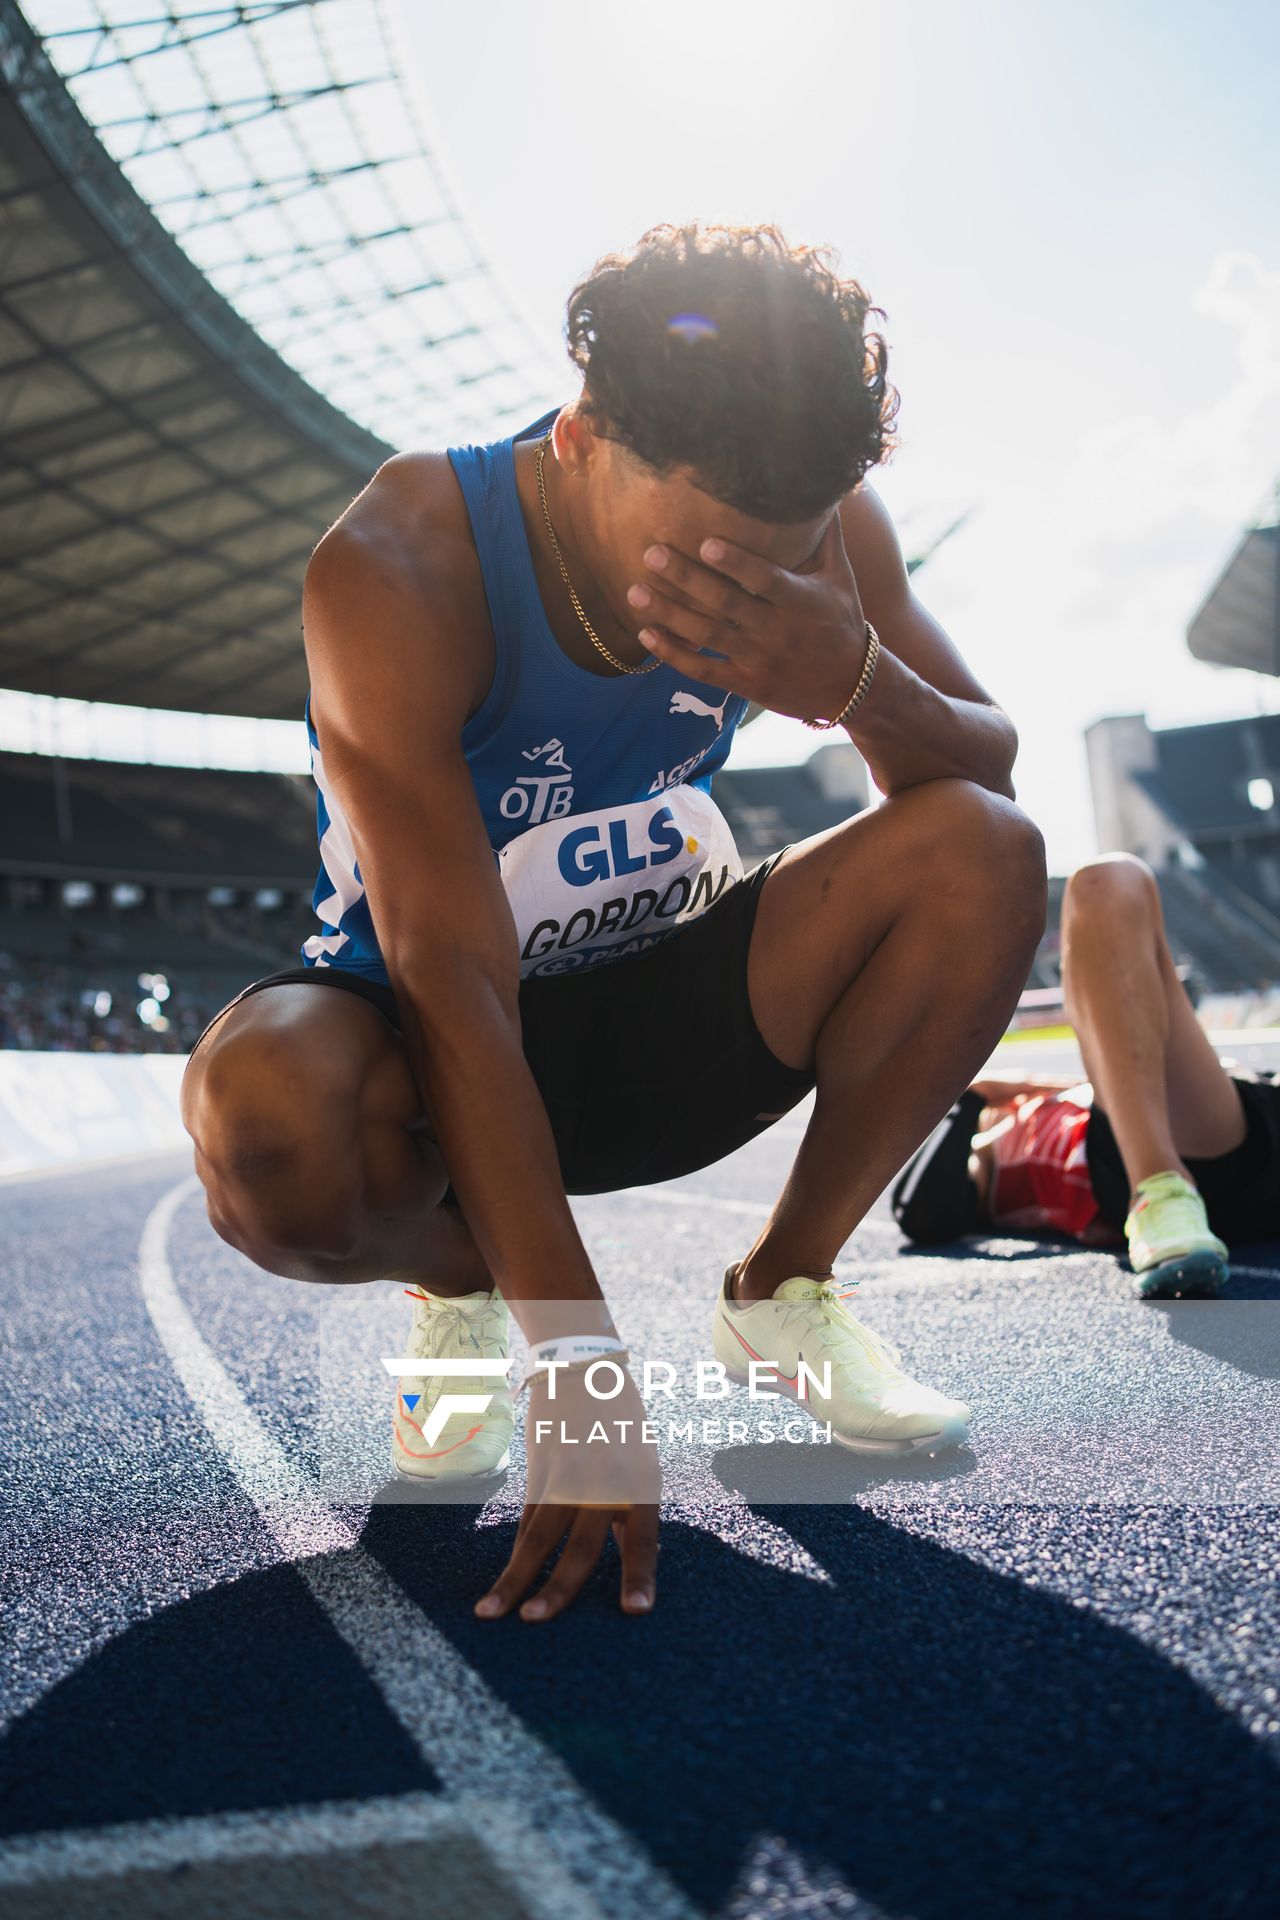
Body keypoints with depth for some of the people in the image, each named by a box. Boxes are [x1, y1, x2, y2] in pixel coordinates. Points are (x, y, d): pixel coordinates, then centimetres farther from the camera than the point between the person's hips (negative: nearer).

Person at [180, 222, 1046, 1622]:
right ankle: (461, 1287, 1)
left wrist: (855, 679, -32)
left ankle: (781, 1287, 1)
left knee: (985, 857, -19)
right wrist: (580, 1367, -36)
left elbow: (990, 774, -6)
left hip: (663, 1014, 4)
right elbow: (452, 978, -32)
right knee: (268, 1121, -38)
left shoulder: (810, 526, -11)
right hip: (441, 1046, -3)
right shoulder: (396, 571, -26)